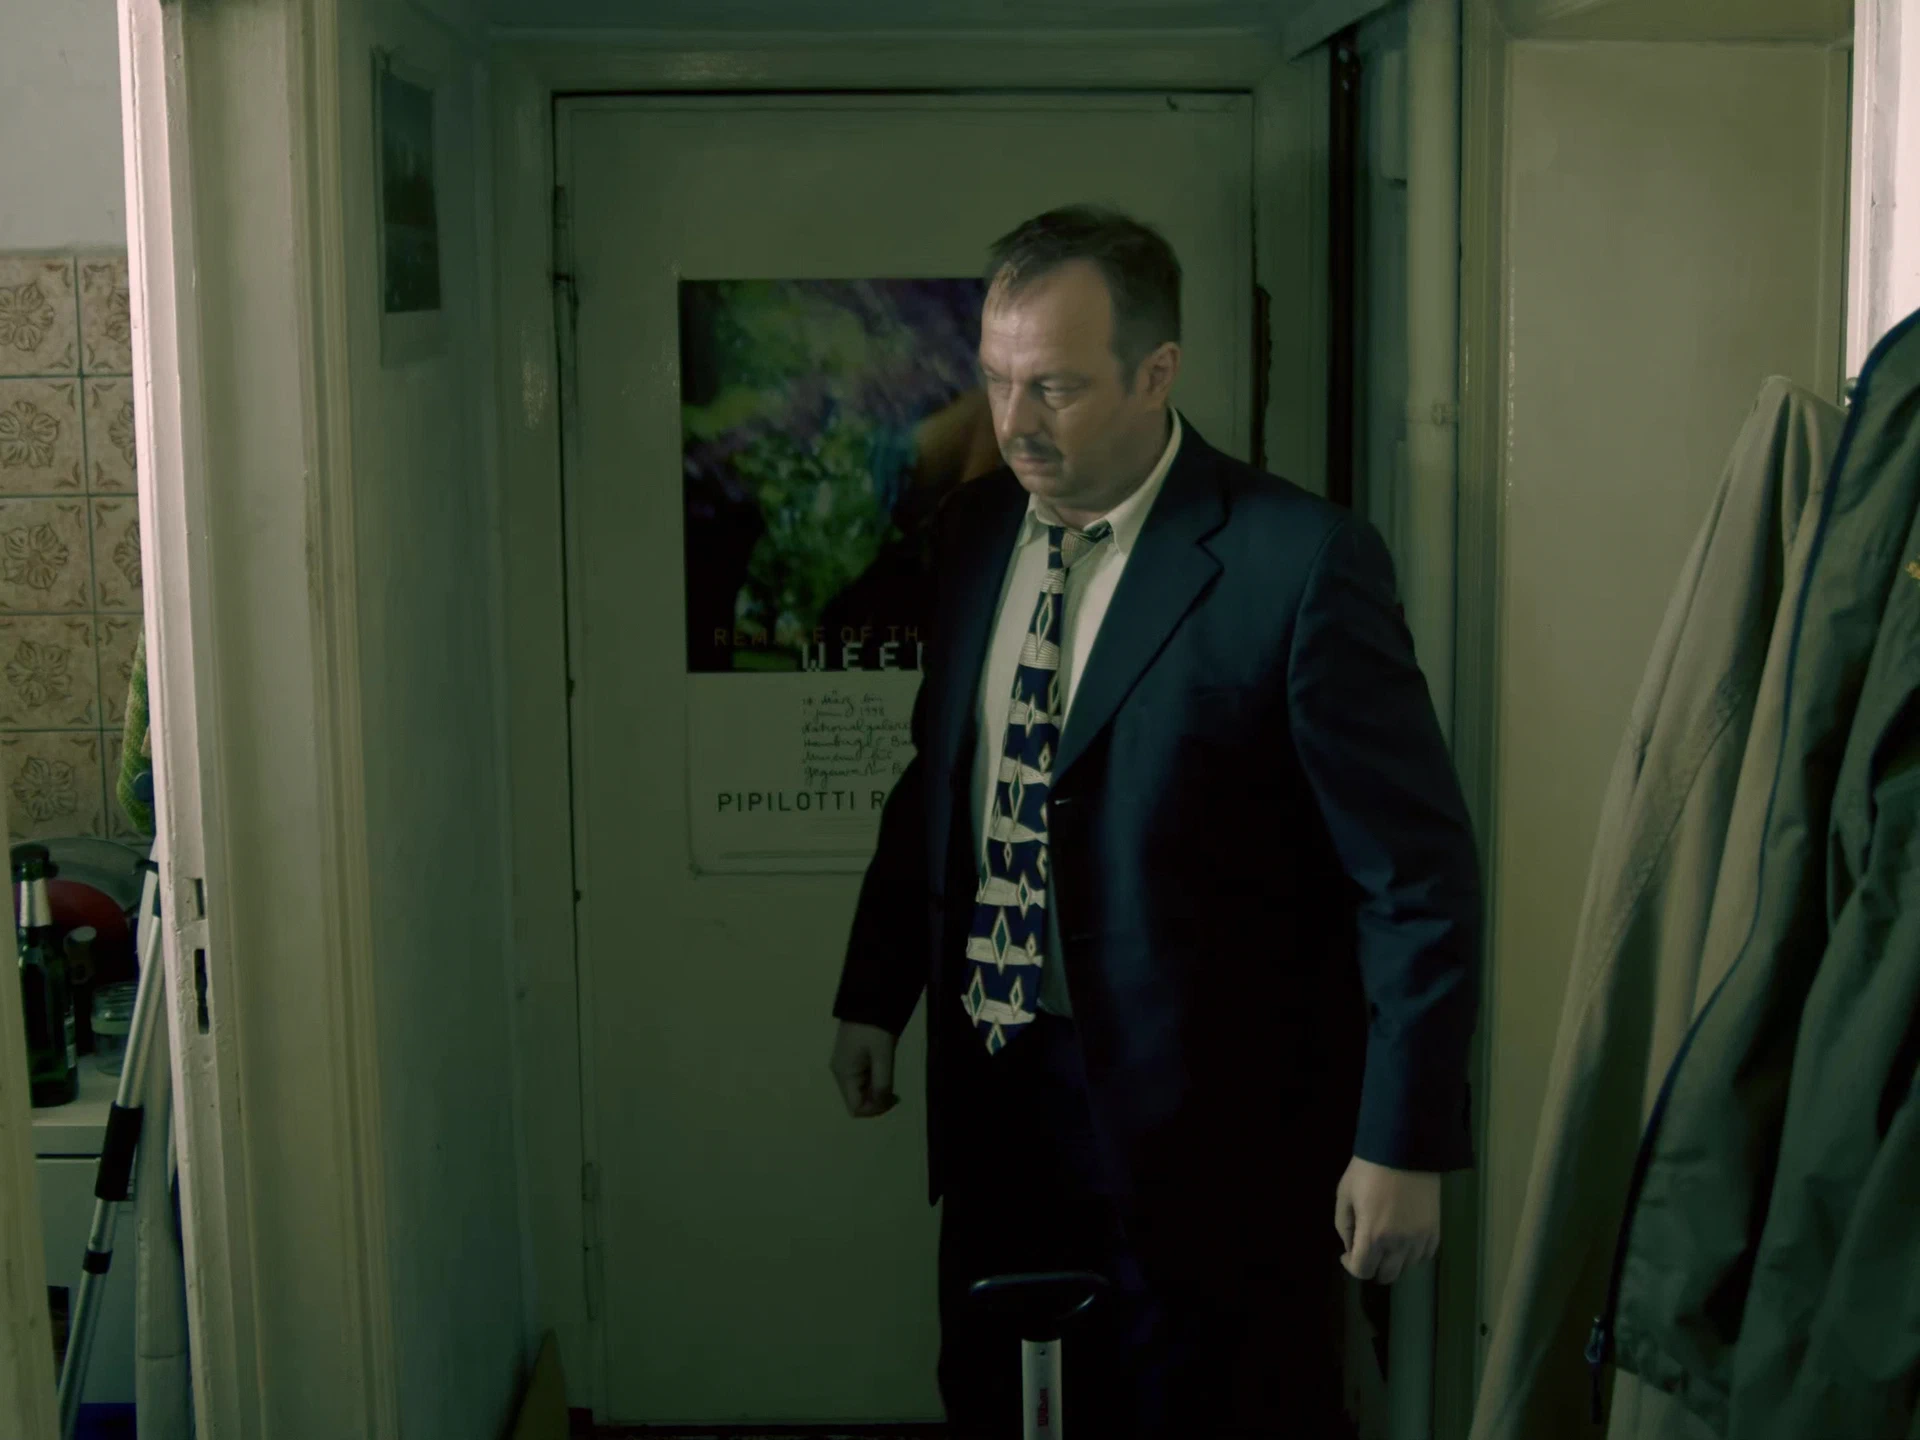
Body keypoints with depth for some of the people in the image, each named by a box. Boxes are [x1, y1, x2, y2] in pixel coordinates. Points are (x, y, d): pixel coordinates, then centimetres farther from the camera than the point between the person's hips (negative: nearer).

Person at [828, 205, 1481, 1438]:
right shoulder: (978, 529, 5)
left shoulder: (1301, 562, -16)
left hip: (1203, 1139, -6)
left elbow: (1418, 872, -14)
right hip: (998, 1105, 6)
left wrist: (1404, 1143, -15)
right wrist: (877, 996, 19)